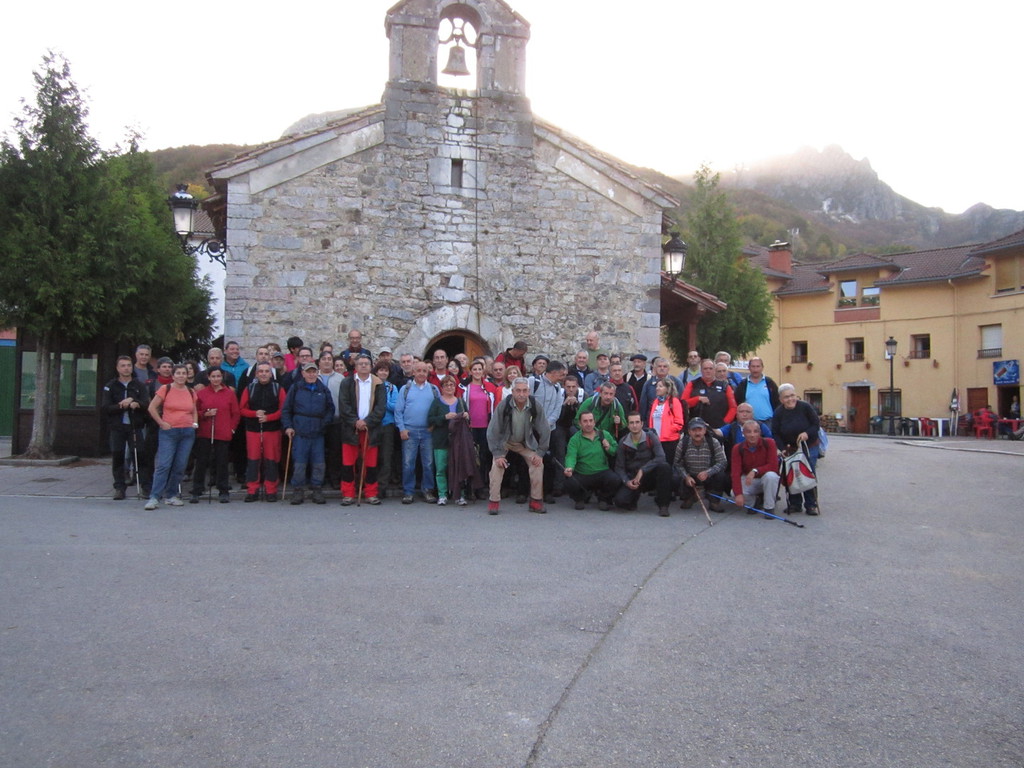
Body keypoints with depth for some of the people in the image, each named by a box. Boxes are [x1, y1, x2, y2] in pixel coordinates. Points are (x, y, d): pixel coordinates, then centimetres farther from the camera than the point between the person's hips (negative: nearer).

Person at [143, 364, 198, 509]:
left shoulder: (191, 393, 11)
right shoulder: (165, 389, -1)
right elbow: (152, 407, -2)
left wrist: (195, 423, 7)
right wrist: (161, 423, -6)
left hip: (188, 432, 4)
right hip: (169, 432, -4)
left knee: (180, 466, 5)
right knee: (163, 465, -10)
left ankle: (172, 495, 16)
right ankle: (154, 497, -8)